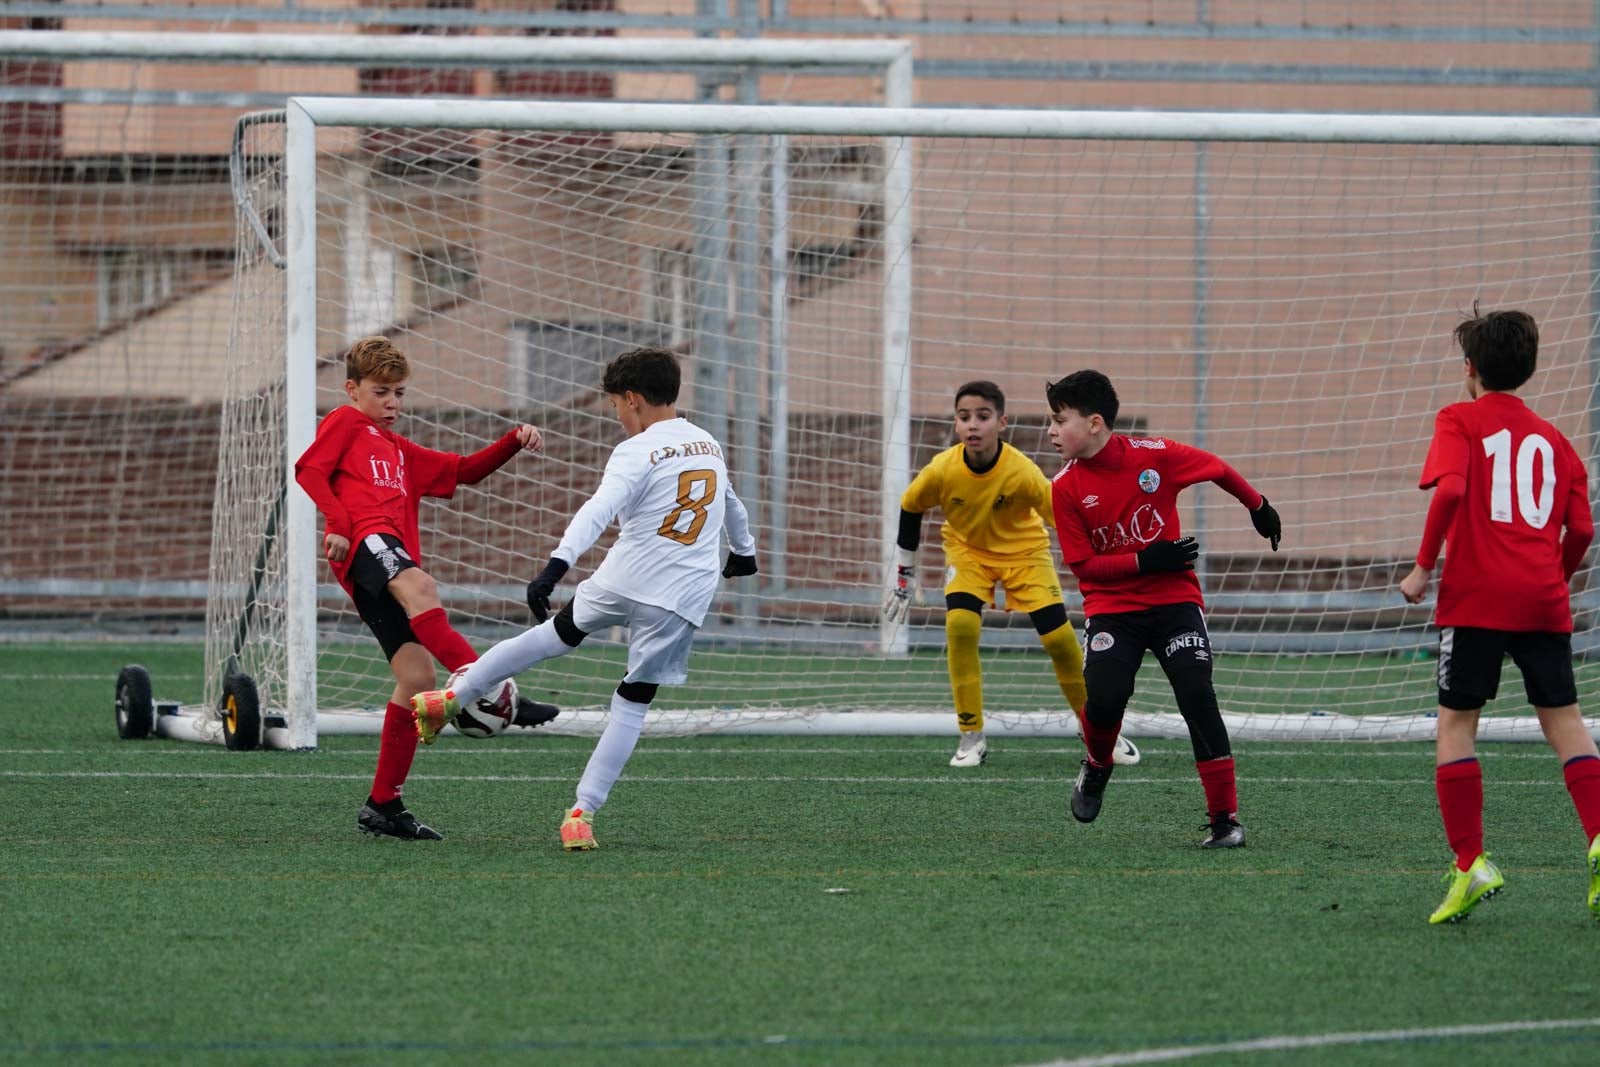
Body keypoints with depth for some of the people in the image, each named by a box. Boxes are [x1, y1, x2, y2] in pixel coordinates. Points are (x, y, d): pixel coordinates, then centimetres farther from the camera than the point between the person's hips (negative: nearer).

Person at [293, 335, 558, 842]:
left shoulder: (402, 452, 38)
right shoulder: (343, 424, 16)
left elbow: (463, 471, 37)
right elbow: (309, 470, 0)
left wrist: (514, 441, 22)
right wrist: (338, 523, -14)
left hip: (396, 560, 8)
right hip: (365, 541, -8)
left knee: (417, 677, -4)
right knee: (418, 587, -38)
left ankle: (383, 805, 2)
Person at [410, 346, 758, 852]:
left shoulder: (637, 453, -7)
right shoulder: (710, 445, 14)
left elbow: (597, 512, -25)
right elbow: (732, 506, 36)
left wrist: (557, 565, -36)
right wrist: (743, 551, 56)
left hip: (621, 583, -4)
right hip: (683, 601, 4)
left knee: (555, 634, 22)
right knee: (633, 703, 8)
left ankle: (454, 696, 30)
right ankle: (583, 814, 2)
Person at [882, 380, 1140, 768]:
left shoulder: (1022, 472, -32)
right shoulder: (941, 471, -25)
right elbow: (910, 508, -5)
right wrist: (903, 571, 2)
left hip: (1024, 551, -1)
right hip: (968, 550, 1)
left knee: (1058, 637, -10)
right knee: (960, 624, -24)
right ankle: (972, 737, -11)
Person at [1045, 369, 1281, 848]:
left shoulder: (1155, 455, -9)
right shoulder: (1066, 487, -7)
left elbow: (1217, 469, 9)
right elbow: (1082, 565, -7)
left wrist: (1259, 506, 23)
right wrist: (1145, 561, -19)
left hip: (1174, 599, 0)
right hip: (1111, 608, 0)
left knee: (1198, 699, -12)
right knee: (1103, 698, -21)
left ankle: (1224, 820, -6)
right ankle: (1098, 767, 15)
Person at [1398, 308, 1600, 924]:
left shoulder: (1460, 422, 2)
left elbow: (1450, 489, -15)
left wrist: (1425, 567, -8)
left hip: (1477, 597, -4)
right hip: (1544, 600, 4)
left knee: (1456, 723, 2)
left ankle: (1470, 866, -7)